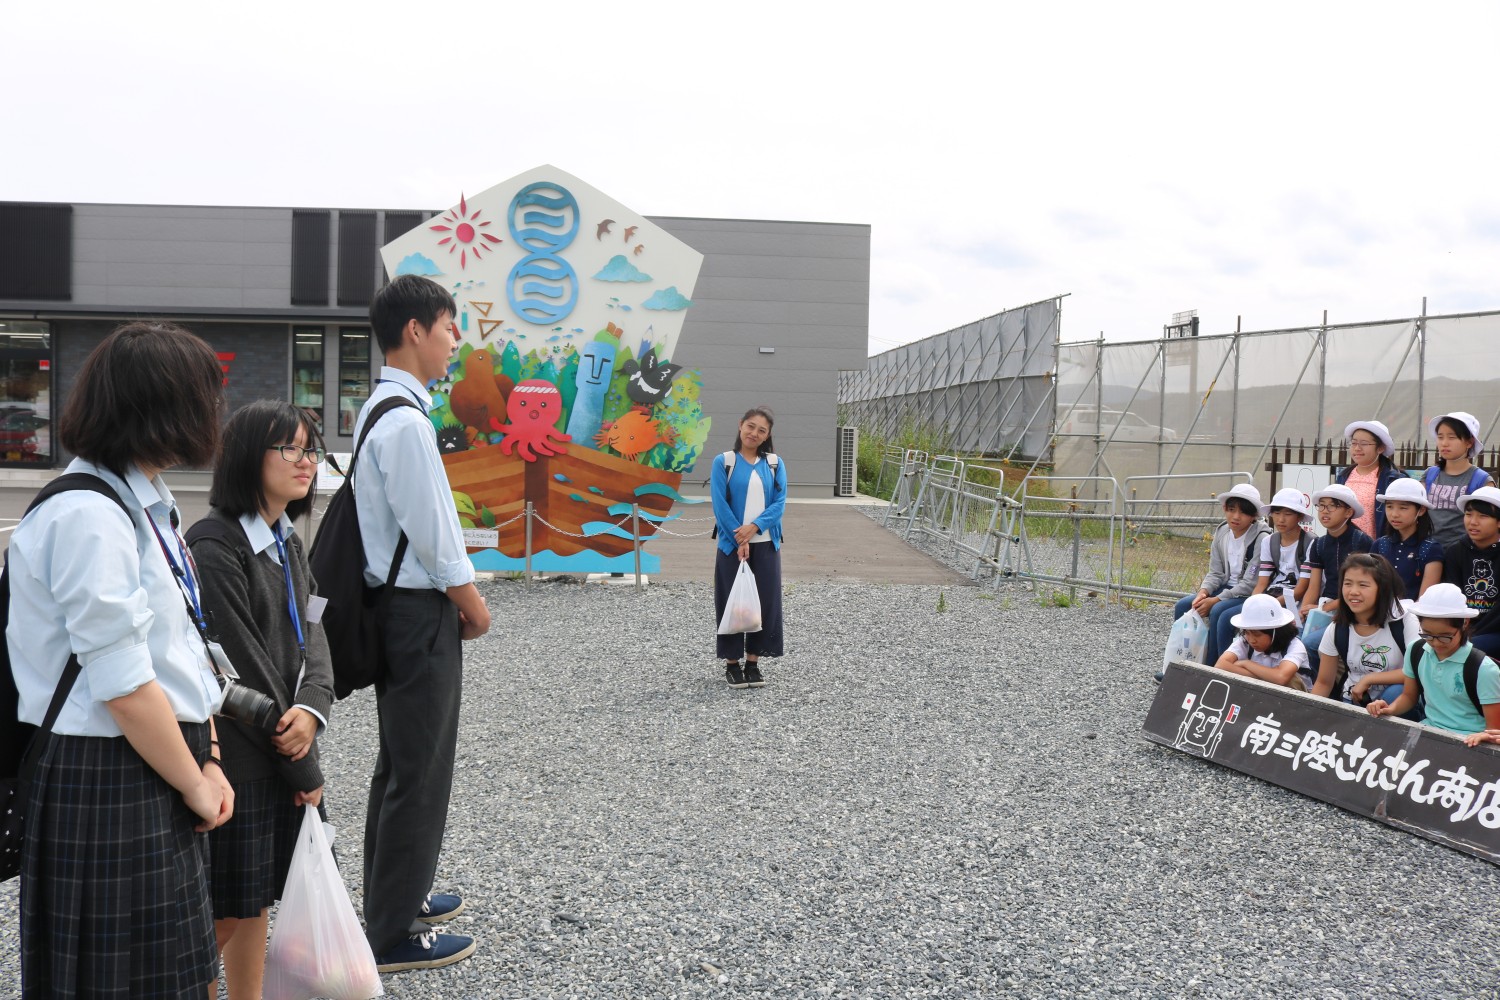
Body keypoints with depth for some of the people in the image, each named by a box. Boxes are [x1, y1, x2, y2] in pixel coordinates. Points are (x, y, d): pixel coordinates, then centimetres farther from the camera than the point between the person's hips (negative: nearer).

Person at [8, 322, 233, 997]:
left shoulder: (143, 505, 10)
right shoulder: (87, 516, -20)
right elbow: (123, 687, -21)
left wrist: (209, 761, 7)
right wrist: (195, 786, -10)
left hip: (157, 784, 9)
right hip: (105, 783, -9)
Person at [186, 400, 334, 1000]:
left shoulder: (288, 543, 11)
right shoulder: (215, 546, -17)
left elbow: (310, 637, 6)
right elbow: (242, 667, -18)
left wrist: (312, 710, -16)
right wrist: (305, 770, -11)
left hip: (283, 750, 8)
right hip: (236, 762, -8)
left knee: (258, 899, 16)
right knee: (225, 912, 2)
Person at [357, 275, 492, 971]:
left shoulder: (379, 410, 12)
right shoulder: (407, 421, -20)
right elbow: (432, 530, -20)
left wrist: (453, 594, 15)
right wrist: (473, 603, -7)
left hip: (396, 601, 11)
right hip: (420, 611, -11)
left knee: (400, 762, 22)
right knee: (420, 774, 1)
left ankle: (395, 896, 38)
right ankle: (392, 936, 14)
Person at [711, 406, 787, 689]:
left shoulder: (775, 464, 5)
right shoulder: (723, 462, -3)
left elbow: (779, 502, -2)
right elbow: (720, 504, -8)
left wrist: (754, 527, -16)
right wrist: (739, 540, -14)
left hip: (765, 545, 3)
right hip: (732, 545, -2)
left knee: (765, 602, 4)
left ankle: (753, 661, 16)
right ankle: (732, 663, 13)